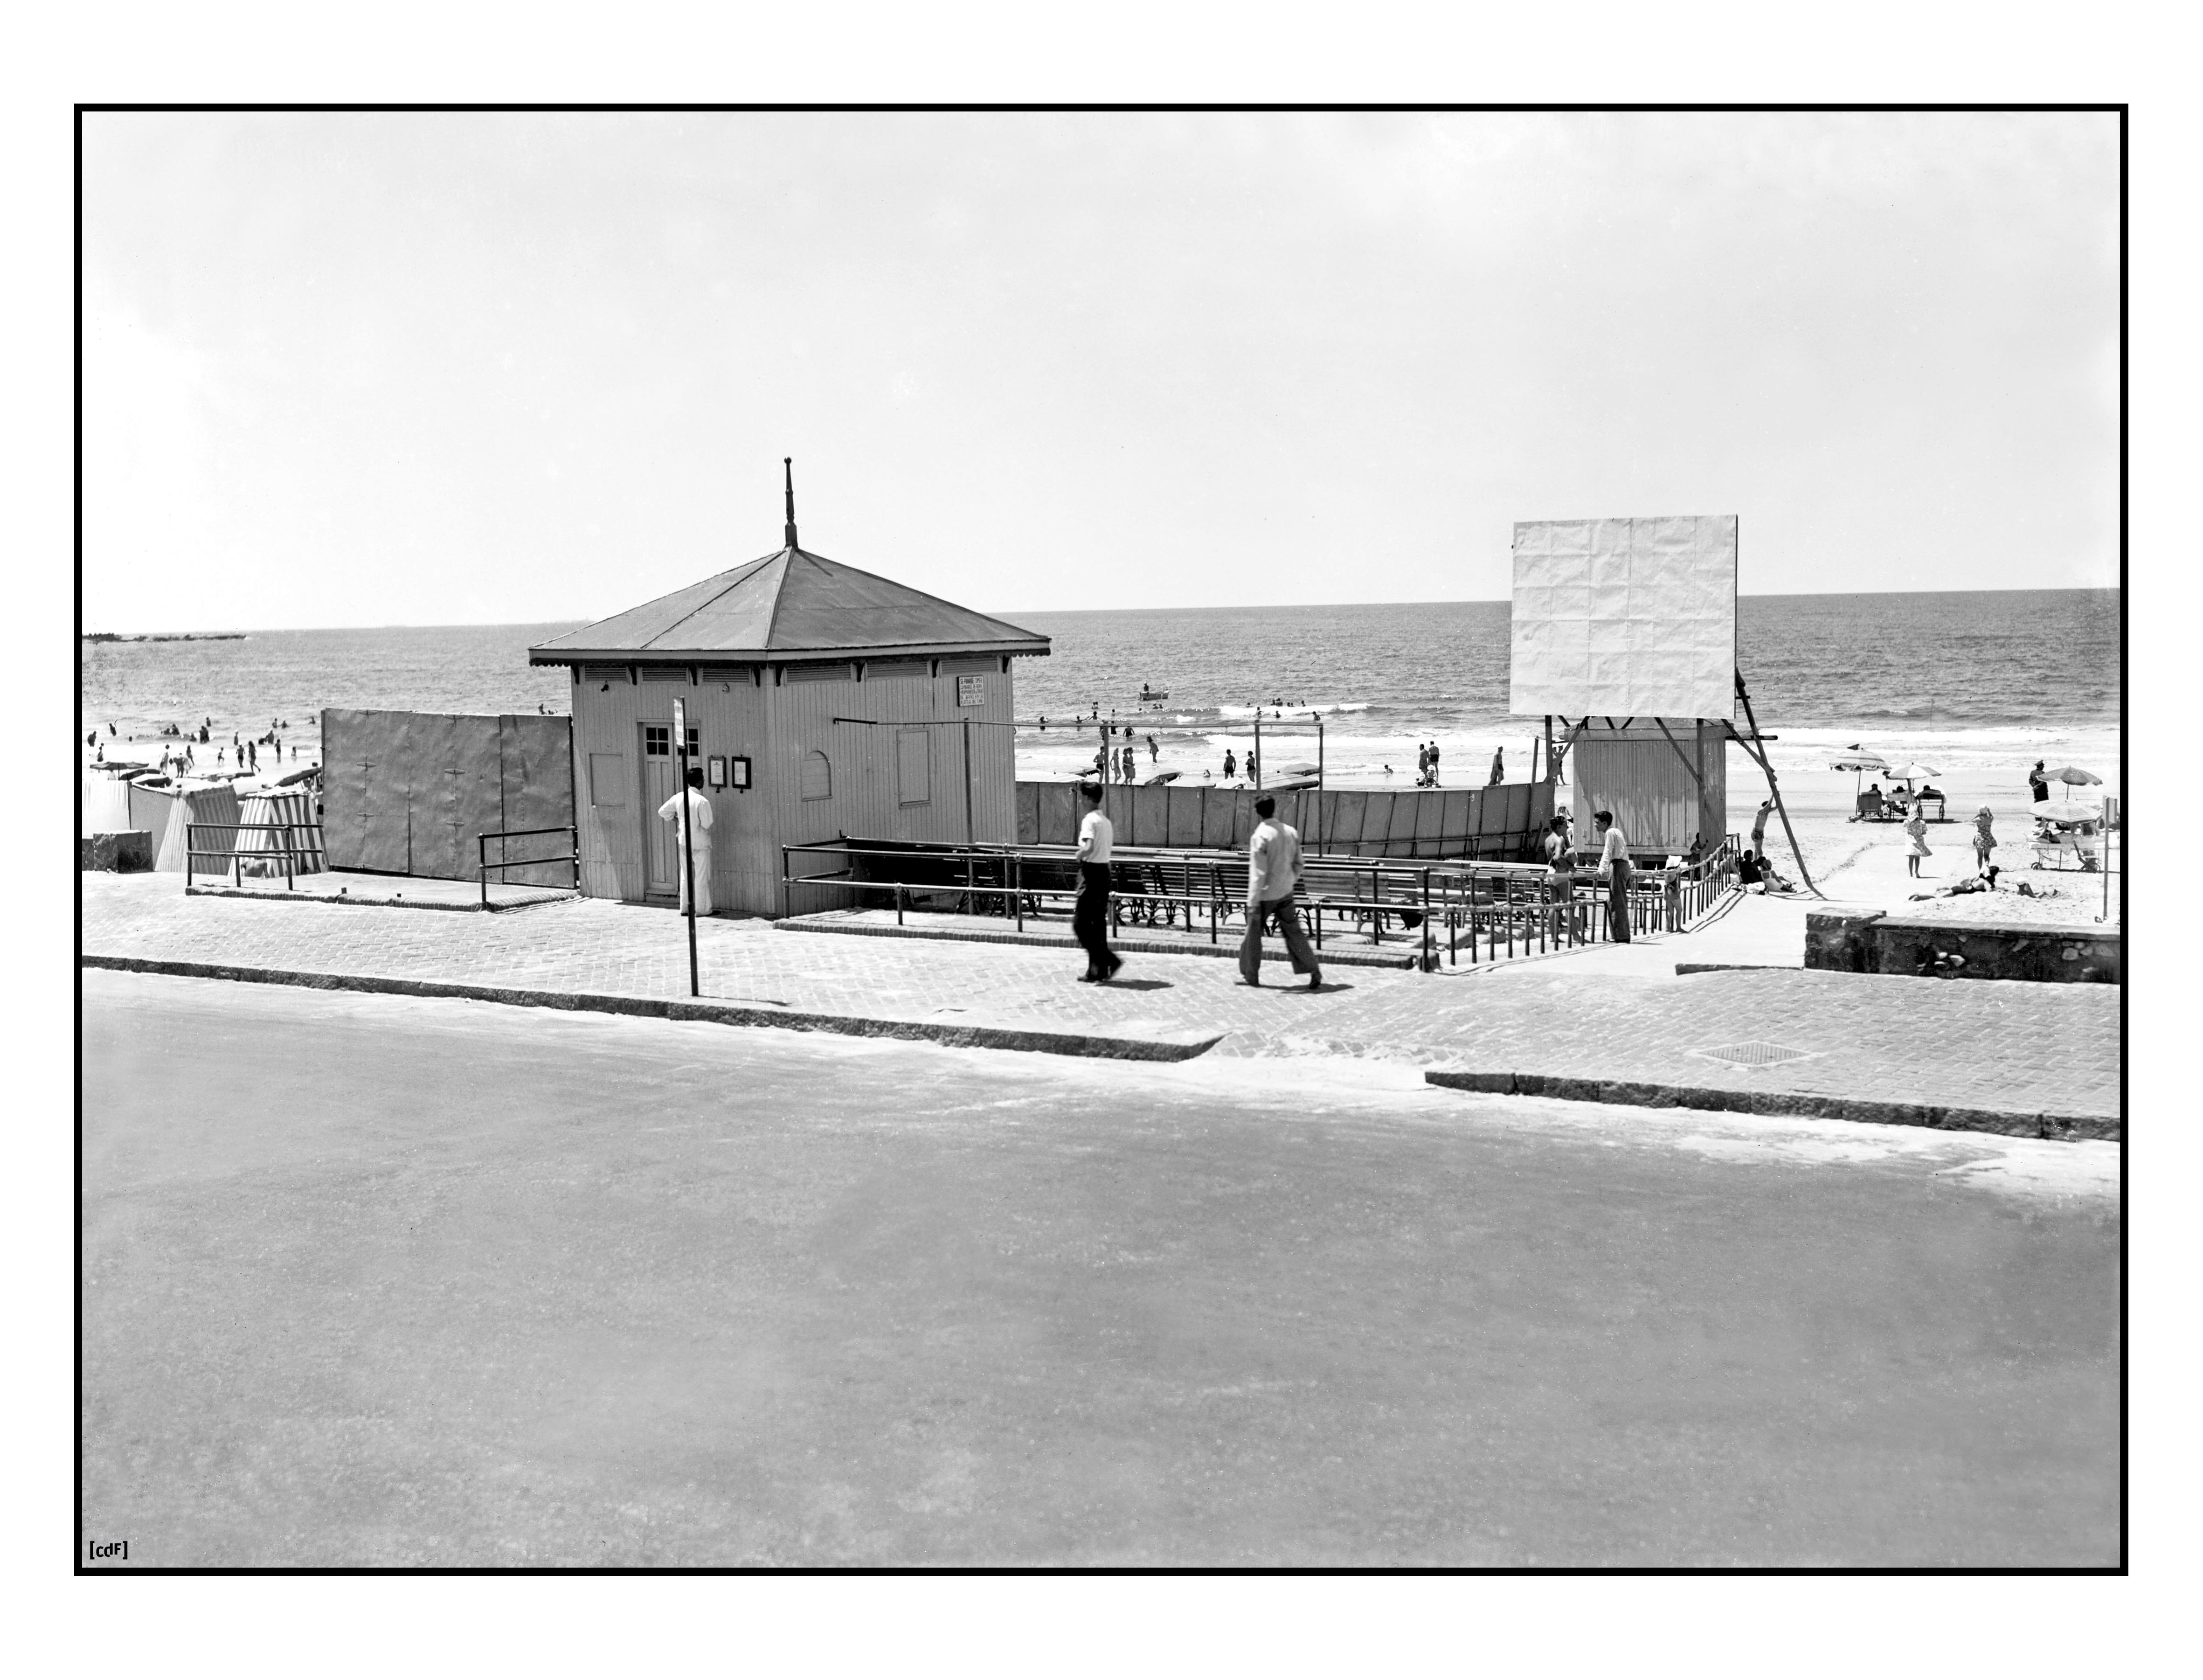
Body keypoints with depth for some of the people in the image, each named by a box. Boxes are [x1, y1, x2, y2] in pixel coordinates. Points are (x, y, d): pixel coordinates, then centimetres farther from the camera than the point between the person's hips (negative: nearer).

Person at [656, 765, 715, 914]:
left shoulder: (679, 797, -2)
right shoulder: (702, 802, -20)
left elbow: (663, 811, 8)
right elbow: (707, 825, -17)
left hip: (684, 842, 6)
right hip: (701, 843, -6)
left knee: (686, 875, 15)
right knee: (702, 876, 4)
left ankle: (685, 907, 20)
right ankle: (702, 909, 7)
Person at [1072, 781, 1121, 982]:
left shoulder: (1089, 820, -14)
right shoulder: (1106, 821, 12)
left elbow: (1089, 847, -29)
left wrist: (1080, 855, -9)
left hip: (1091, 871, -9)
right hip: (1105, 870, 9)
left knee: (1080, 924, -5)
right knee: (1099, 923, 12)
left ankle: (1110, 960, -15)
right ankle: (1099, 970, 13)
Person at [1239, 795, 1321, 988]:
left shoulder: (1260, 836, -18)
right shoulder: (1291, 832, 1)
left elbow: (1258, 874, -20)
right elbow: (1298, 864, 10)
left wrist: (1253, 904, -18)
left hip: (1266, 894, -5)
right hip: (1286, 892, 5)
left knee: (1254, 932, 11)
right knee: (1294, 932, 8)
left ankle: (1251, 974, 20)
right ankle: (1314, 972, 0)